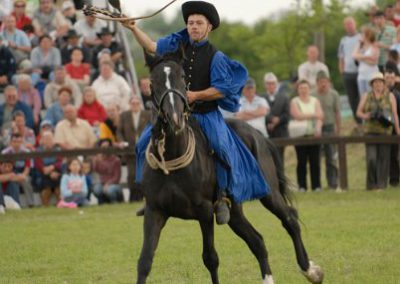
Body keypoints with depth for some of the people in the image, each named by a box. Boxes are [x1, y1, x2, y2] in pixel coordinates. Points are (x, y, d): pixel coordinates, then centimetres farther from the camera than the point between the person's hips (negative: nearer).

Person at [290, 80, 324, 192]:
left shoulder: (315, 101, 11)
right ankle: (302, 186, 0)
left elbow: (320, 116, 0)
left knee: (315, 161, -2)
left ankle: (316, 186, 1)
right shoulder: (294, 102, 5)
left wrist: (318, 128, -17)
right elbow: (297, 115, -10)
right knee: (302, 161, -3)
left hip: (314, 134, 2)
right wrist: (313, 115, -8)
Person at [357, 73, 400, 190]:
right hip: (370, 131, 1)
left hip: (385, 131, -1)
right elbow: (359, 112, 14)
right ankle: (371, 184, 0)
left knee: (384, 158, -2)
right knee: (371, 158, -8)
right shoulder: (367, 97, 12)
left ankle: (382, 184, 3)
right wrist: (366, 116, -8)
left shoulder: (390, 96, 7)